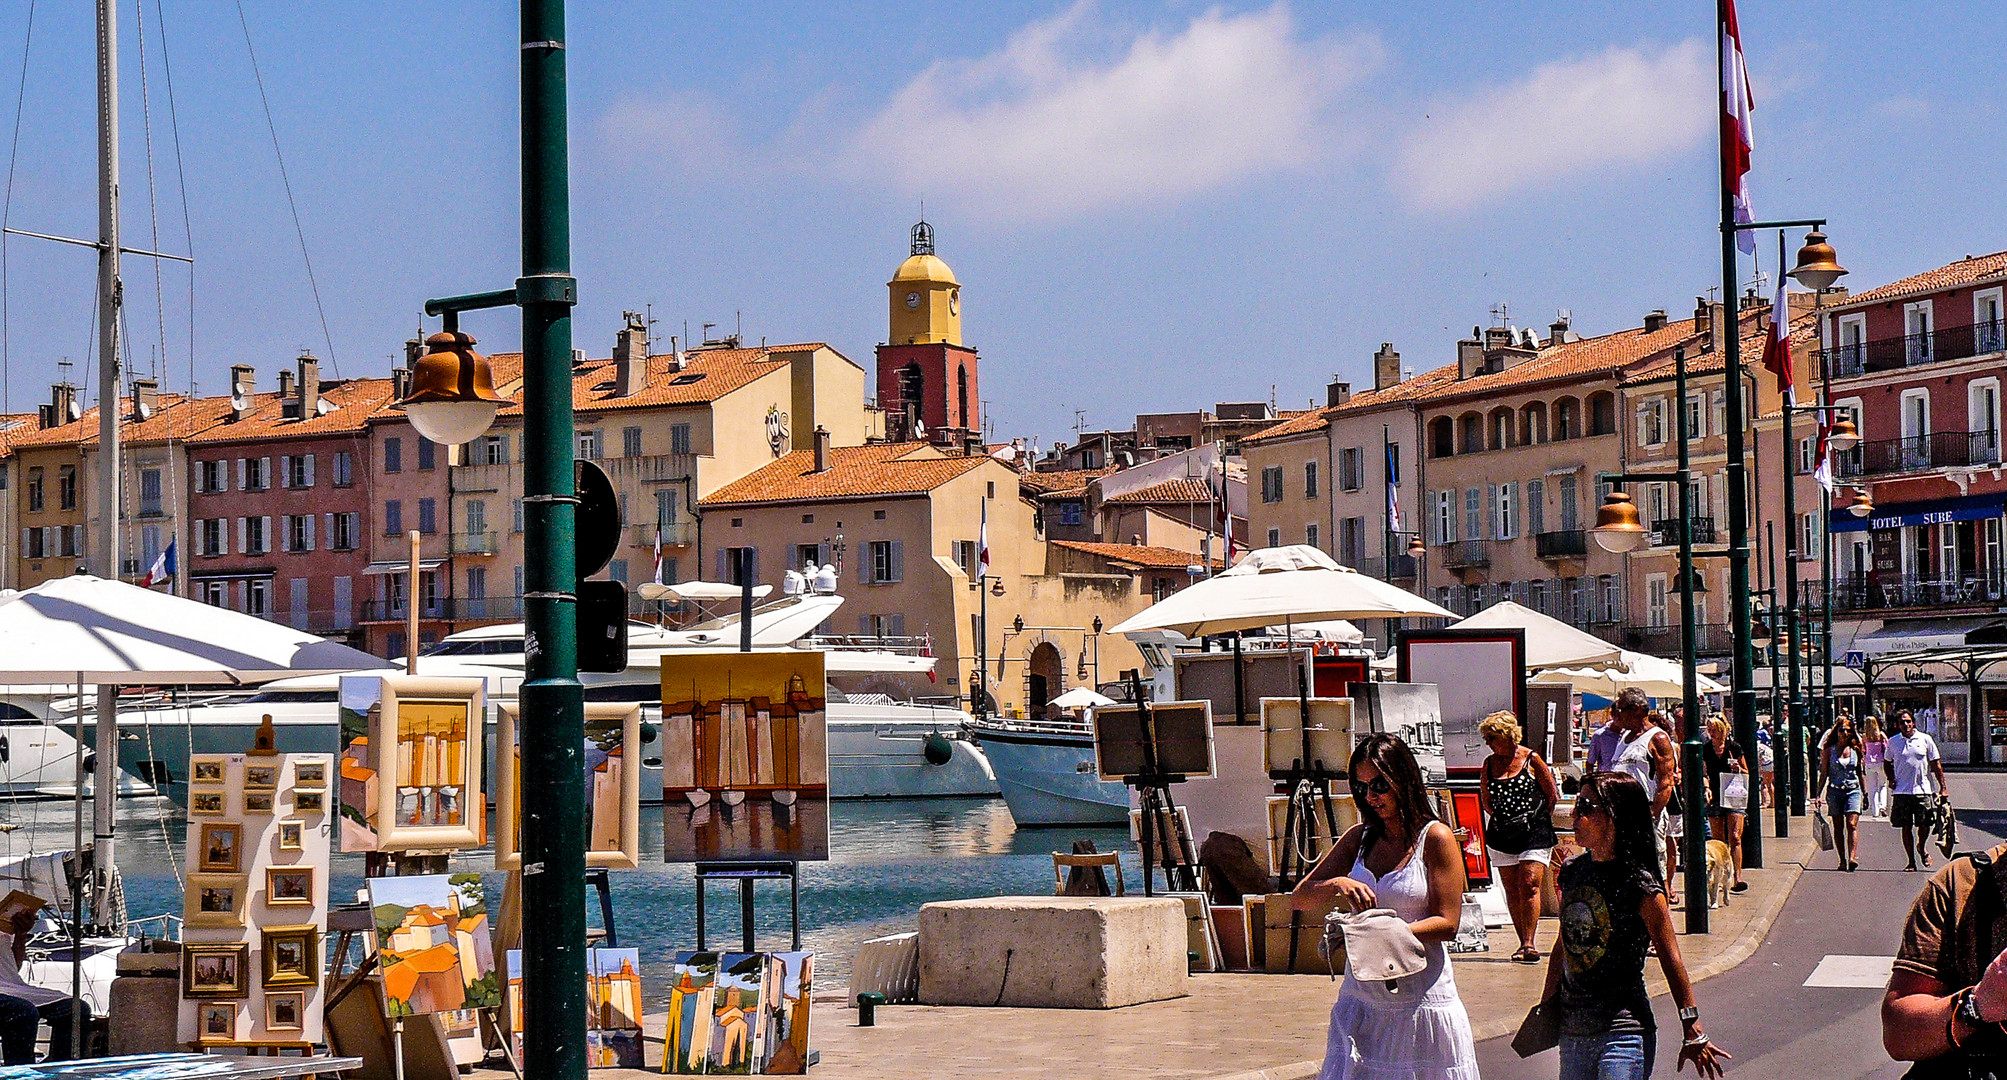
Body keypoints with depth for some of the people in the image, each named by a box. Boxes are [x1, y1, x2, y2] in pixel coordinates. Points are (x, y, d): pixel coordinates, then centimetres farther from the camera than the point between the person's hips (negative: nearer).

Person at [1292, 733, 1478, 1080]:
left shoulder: (1435, 838, -4)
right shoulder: (1359, 838, 11)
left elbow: (1447, 923, -10)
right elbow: (1300, 898, 8)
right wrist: (1336, 885, -14)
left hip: (1421, 1002, -4)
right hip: (1361, 1002, 5)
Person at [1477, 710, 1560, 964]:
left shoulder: (1531, 759, -4)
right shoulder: (1489, 763, 8)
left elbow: (1552, 795, 2)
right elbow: (1485, 800, 19)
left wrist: (1538, 819, 2)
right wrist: (1499, 818, 10)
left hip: (1534, 833, -5)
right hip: (1502, 836, 5)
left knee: (1529, 885, -13)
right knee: (1511, 890, 5)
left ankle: (1529, 945, -14)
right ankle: (1525, 944, 13)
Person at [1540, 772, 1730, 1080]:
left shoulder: (1639, 885, -12)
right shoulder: (1572, 871, 7)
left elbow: (1671, 961, -8)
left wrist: (1693, 1033, -7)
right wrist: (1547, 1003, 20)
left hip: (1623, 1034, -7)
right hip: (1572, 1029, 7)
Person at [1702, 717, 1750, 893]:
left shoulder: (1734, 747, 2)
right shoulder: (1705, 750, 6)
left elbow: (1746, 773, 11)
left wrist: (1738, 769, -10)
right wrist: (1706, 788, -8)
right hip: (1715, 798, 2)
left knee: (1734, 838, -11)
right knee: (1719, 841, 6)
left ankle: (1737, 878, -18)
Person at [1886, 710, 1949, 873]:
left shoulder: (1925, 739, 3)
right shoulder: (1893, 742, 6)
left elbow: (1936, 764, 5)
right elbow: (1887, 762, 21)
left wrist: (1942, 788, 1)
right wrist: (1891, 779, 3)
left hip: (1923, 790, -1)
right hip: (1902, 791, 1)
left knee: (1924, 825, -3)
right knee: (1906, 827, 1)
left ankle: (1922, 847, 29)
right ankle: (1911, 862, 9)